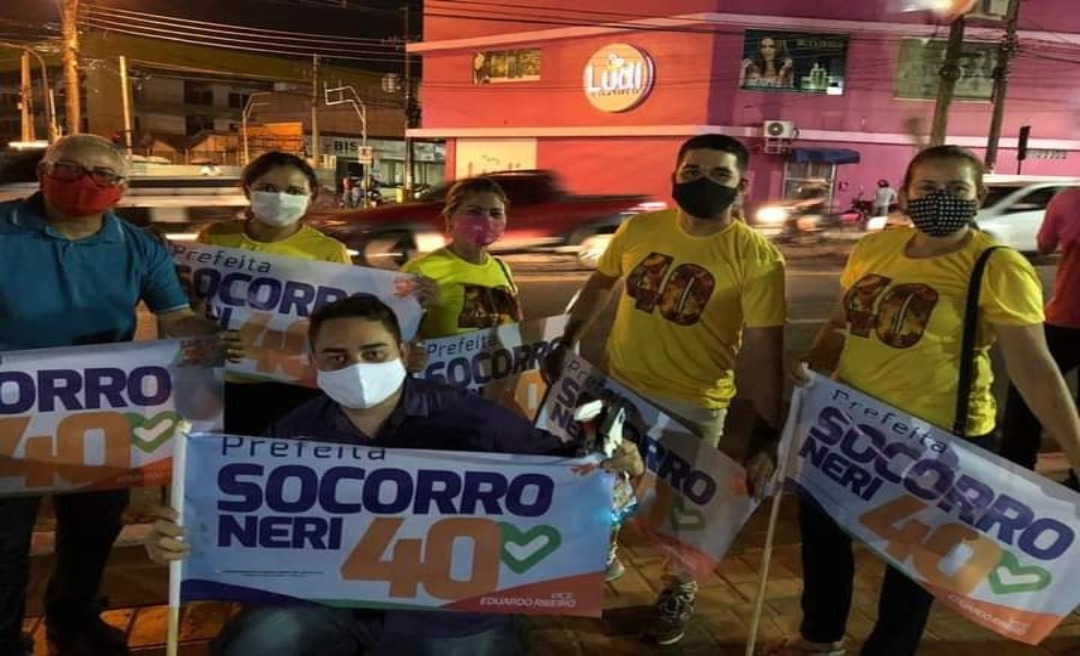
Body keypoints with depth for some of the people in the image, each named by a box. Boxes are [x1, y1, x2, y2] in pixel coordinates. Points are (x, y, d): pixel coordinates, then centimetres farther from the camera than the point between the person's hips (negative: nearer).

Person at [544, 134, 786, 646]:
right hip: (616, 383, 4)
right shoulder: (639, 229, -6)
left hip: (693, 405, -3)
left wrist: (766, 435, -18)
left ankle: (679, 592, 44)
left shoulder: (757, 257, -17)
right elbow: (600, 284, 10)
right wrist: (566, 344, 12)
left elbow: (765, 352, -17)